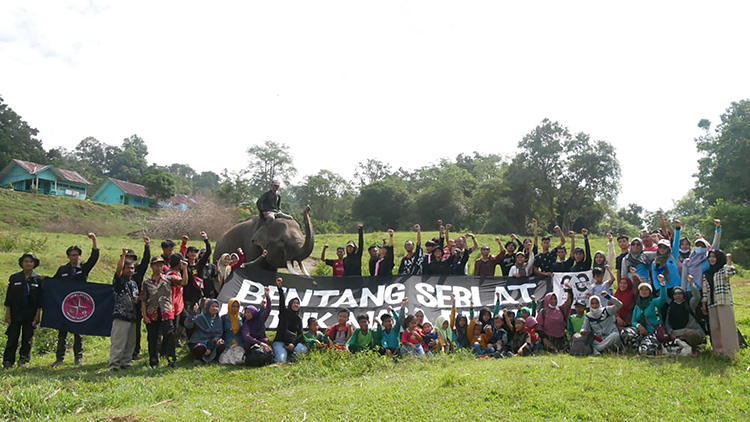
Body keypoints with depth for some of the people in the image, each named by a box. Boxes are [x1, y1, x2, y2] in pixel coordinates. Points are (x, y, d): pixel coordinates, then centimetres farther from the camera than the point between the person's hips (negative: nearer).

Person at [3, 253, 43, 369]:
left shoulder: (38, 279, 2)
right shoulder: (14, 278, 3)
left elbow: (40, 299, 3)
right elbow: (9, 297, 4)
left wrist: (38, 315, -2)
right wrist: (7, 314, -1)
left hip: (31, 314, 0)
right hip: (16, 314, 0)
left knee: (27, 338, 5)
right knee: (12, 338, 1)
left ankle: (23, 360, 16)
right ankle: (7, 362, 8)